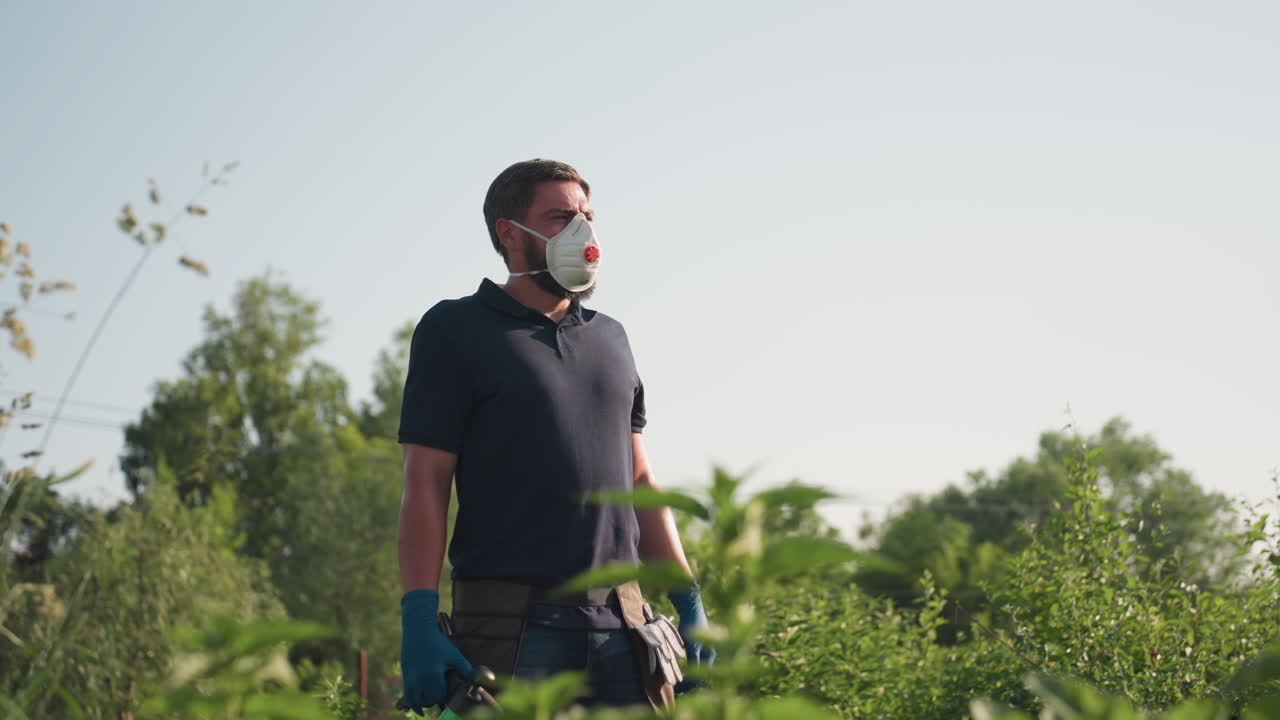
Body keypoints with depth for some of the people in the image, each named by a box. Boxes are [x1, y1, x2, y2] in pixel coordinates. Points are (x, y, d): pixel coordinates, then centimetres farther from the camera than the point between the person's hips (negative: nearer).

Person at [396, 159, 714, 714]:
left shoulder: (610, 337, 19)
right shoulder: (455, 330, 3)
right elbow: (425, 484, -3)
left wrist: (688, 600, 15)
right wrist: (419, 620, -13)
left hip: (620, 621, 5)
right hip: (510, 623, -5)